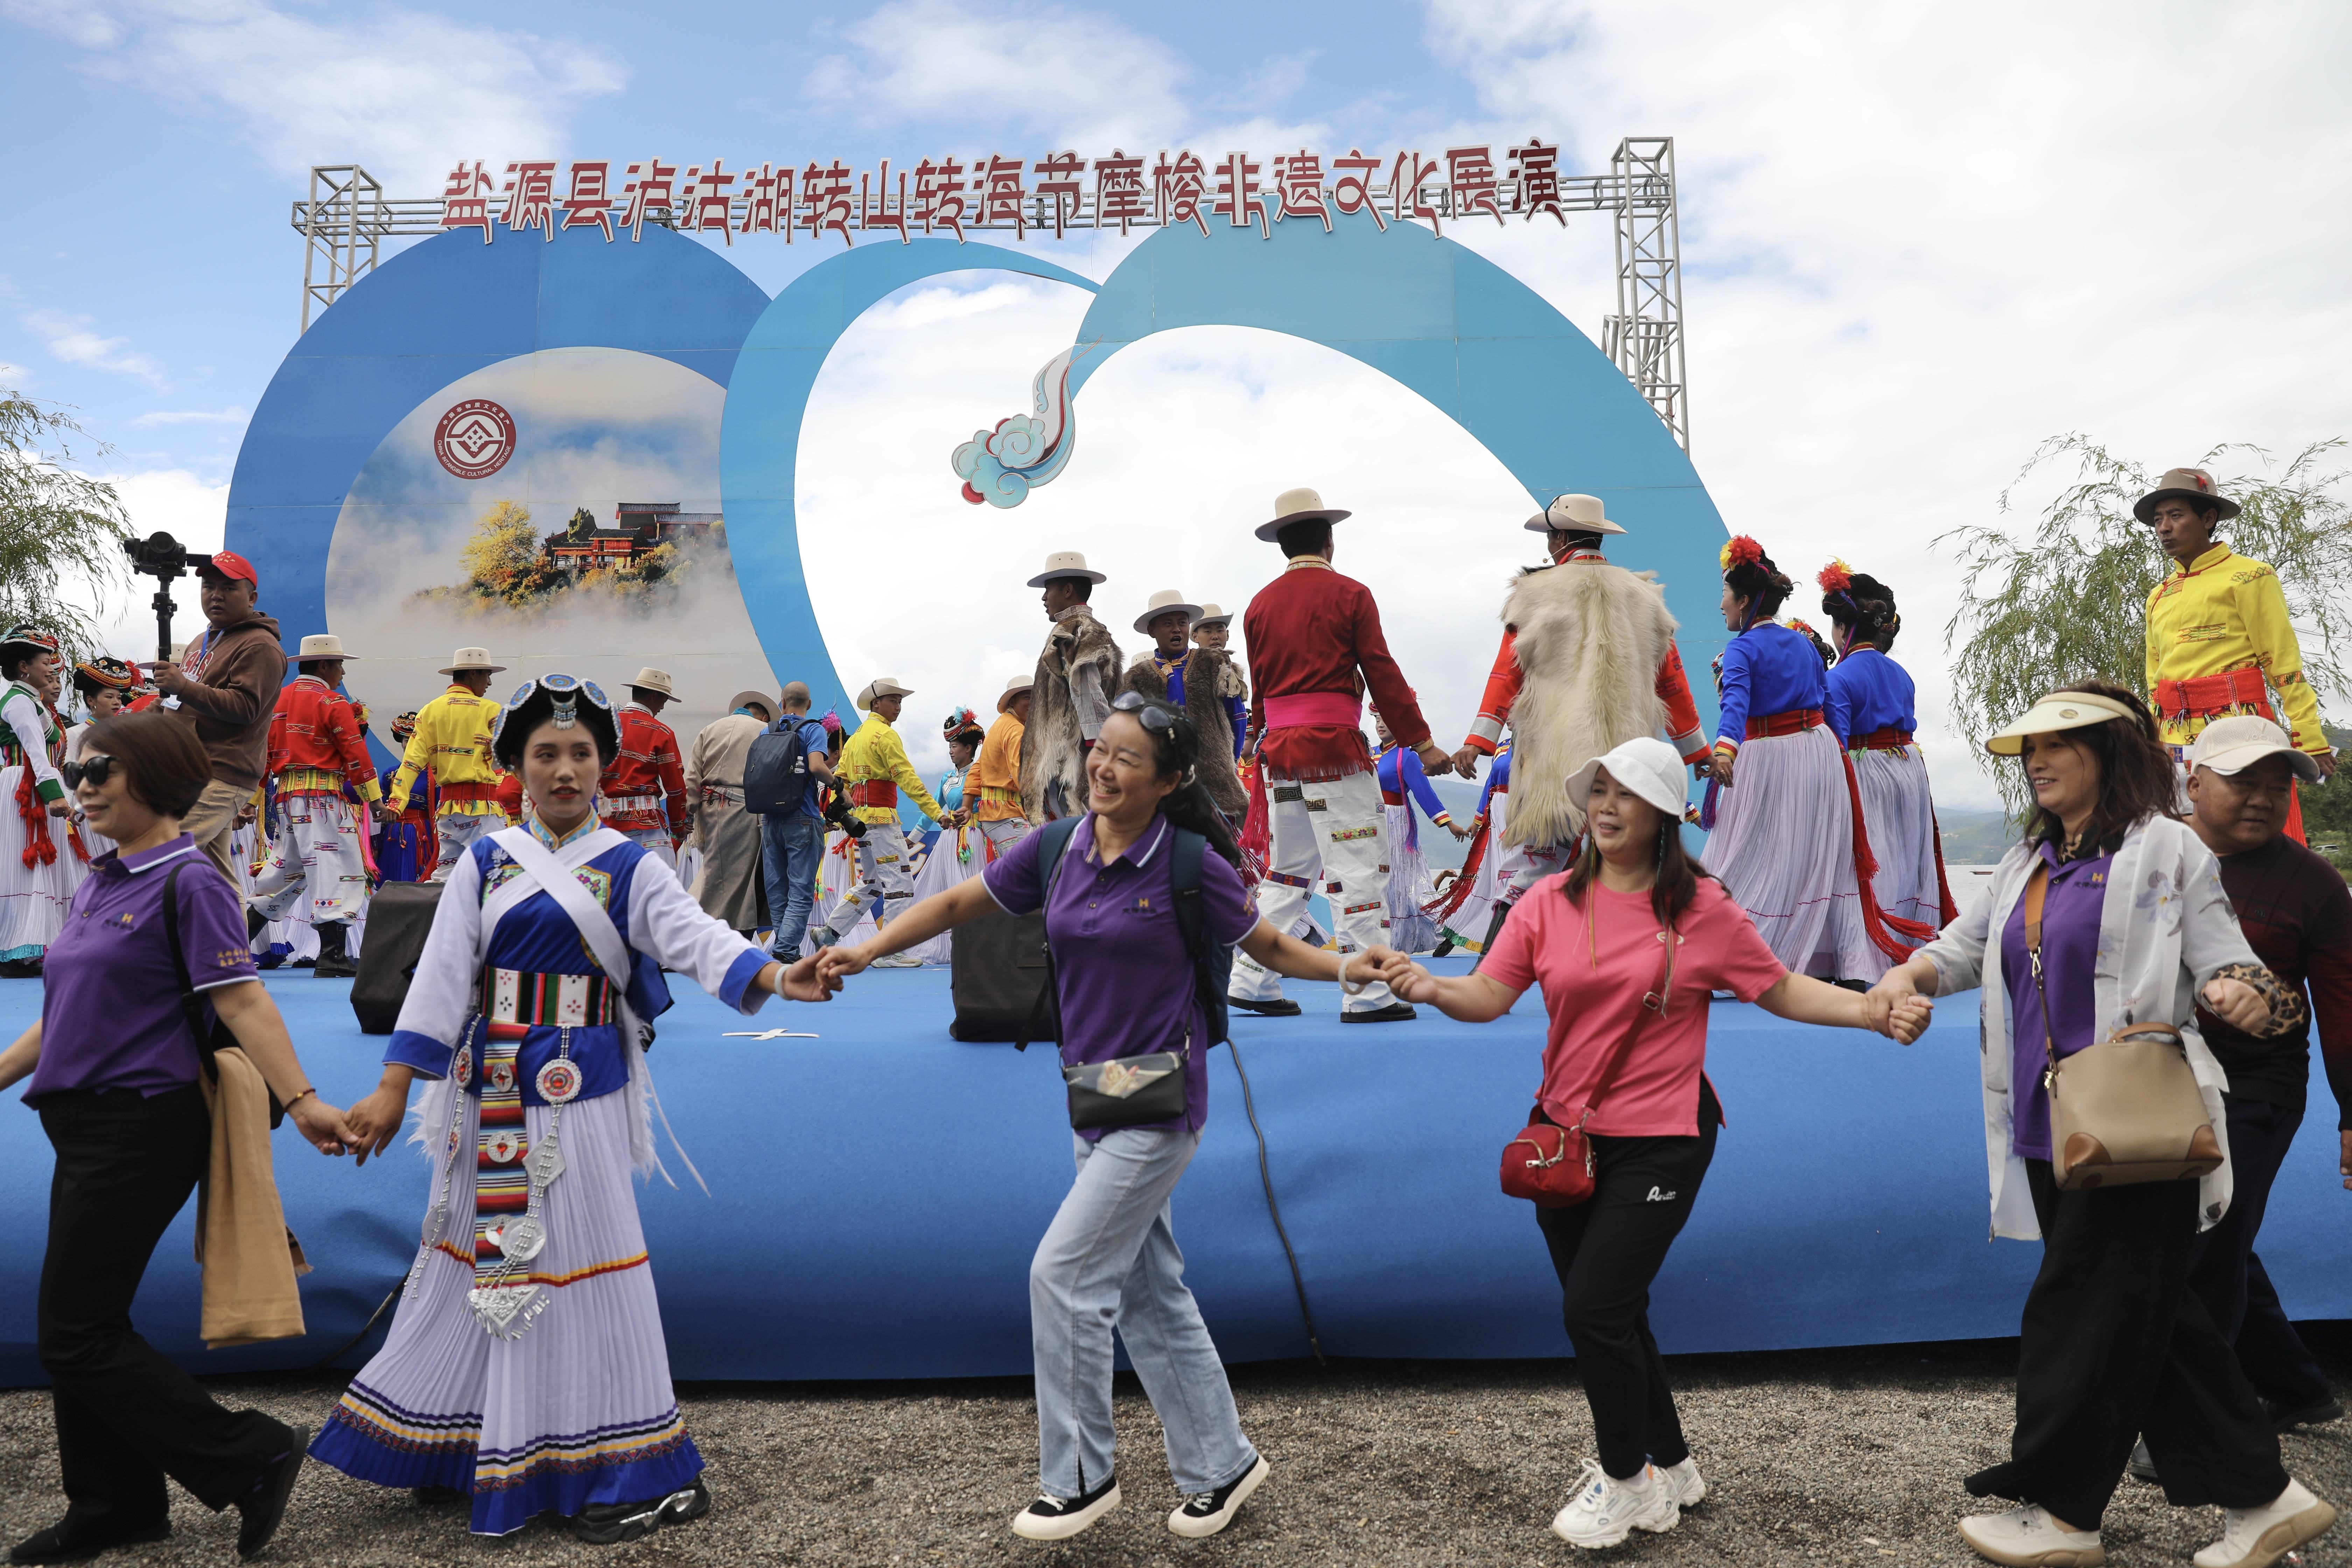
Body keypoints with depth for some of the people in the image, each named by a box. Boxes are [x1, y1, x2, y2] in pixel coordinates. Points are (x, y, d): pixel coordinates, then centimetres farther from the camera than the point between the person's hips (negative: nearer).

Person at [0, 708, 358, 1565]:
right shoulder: (97, 885, 13)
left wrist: (301, 1100, -29)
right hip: (88, 1127, 9)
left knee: (76, 1337, -6)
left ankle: (253, 1457, 2)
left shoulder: (188, 882, -11)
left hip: (143, 1129, -9)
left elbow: (241, 1000, -20)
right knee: (84, 1326, 14)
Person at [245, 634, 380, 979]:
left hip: (287, 795, 8)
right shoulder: (333, 703, -8)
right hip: (324, 796, -8)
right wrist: (375, 799, -3)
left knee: (285, 867, 19)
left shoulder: (278, 701, 14)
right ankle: (333, 958, -11)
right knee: (337, 865, -7)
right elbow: (356, 755, -9)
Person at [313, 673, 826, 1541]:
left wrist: (774, 974, -34)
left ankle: (633, 1472, 10)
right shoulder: (485, 862, 5)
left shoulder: (629, 866, 0)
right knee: (483, 1252, 11)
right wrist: (393, 1090, -2)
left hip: (580, 1092, -3)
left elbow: (696, 937, -15)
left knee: (581, 1260, 0)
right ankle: (471, 1446, 31)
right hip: (492, 1088, 3)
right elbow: (442, 974, 2)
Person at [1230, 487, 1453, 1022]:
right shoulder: (1349, 595, -4)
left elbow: (1259, 687, 14)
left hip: (1279, 750, 6)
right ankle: (1368, 994, -3)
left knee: (1289, 869, 15)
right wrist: (1422, 742, -1)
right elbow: (1382, 674, -6)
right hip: (1334, 747, -6)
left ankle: (1252, 981, 16)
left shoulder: (1260, 604, 11)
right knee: (1360, 868, -2)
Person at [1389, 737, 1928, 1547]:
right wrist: (1433, 987, -26)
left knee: (1593, 1308, -8)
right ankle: (1670, 1467, 36)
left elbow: (1781, 991, 3)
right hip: (1566, 1136, 4)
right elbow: (1489, 995, -6)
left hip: (1658, 1142, -4)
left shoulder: (1703, 909, -5)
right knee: (1609, 1317, 14)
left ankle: (1624, 1480, 16)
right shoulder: (1551, 902, -1)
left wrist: (1877, 1013, -8)